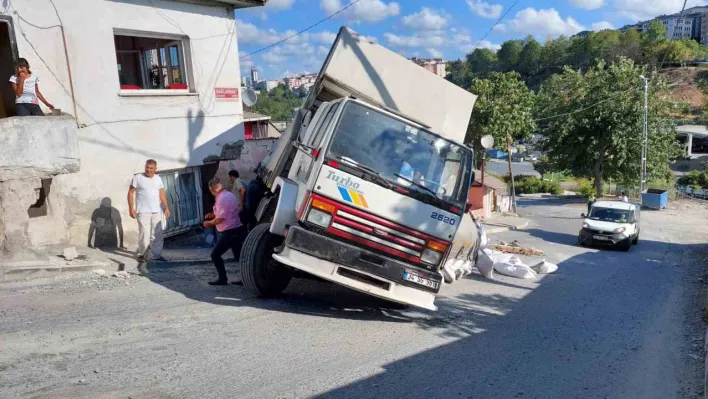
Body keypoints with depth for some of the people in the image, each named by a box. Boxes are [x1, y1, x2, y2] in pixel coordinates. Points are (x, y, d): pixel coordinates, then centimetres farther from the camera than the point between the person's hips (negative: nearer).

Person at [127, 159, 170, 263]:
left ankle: (156, 255, 14)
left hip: (156, 211, 4)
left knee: (157, 234, 5)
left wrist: (166, 208, 6)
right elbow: (130, 193, -3)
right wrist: (131, 208, -10)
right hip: (143, 211, -4)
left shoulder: (158, 179, 10)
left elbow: (162, 194, 13)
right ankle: (142, 254, 8)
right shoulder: (138, 177, -2)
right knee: (144, 233, -7)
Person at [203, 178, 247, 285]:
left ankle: (222, 279, 4)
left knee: (215, 254, -1)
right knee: (239, 256, 13)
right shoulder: (230, 194, 11)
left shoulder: (221, 198, -18)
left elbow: (220, 219, -19)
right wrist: (214, 215, 19)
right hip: (237, 229, 10)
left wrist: (209, 223, -2)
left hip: (229, 232, -10)